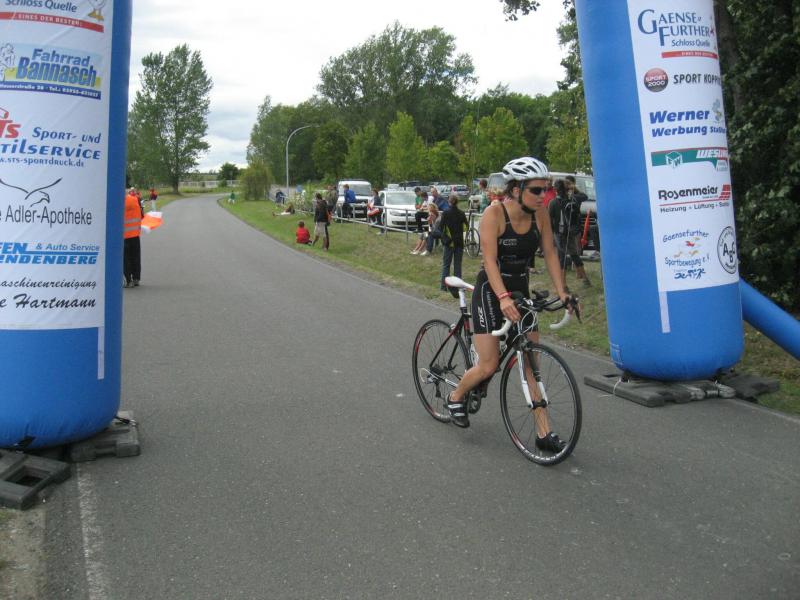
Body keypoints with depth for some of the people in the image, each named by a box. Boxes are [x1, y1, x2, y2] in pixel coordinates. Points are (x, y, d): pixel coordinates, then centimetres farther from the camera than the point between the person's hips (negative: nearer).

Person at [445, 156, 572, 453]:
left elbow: (550, 253, 0)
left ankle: (544, 433, 7)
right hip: (490, 291, -5)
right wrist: (503, 298, -39)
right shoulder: (494, 213, -20)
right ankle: (456, 397, 26)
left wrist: (561, 292, -11)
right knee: (489, 365, -5)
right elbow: (490, 261, -26)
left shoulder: (540, 214, -5)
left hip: (521, 290, 5)